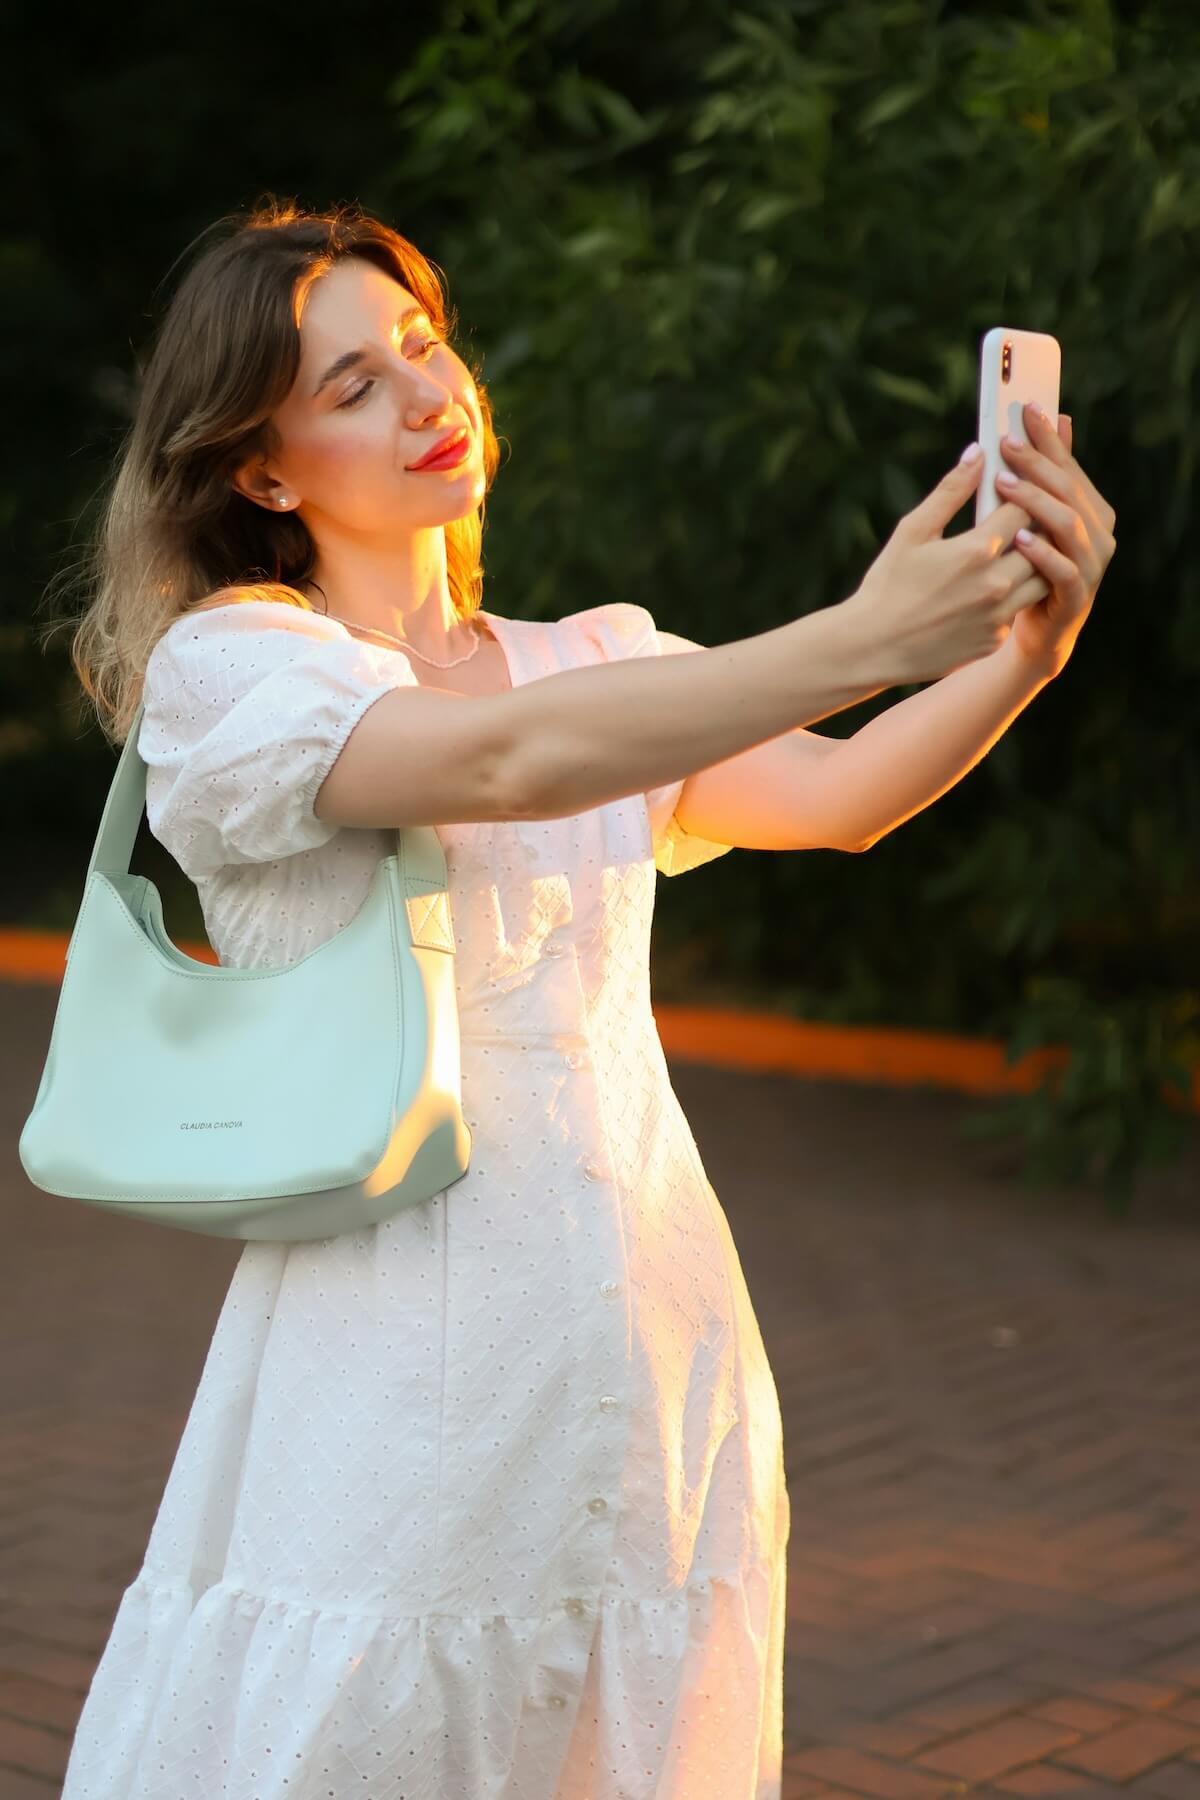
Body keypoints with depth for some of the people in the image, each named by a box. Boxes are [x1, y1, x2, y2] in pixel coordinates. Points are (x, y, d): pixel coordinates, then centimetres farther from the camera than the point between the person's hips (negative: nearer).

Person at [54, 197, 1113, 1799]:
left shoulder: (606, 659, 13)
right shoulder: (228, 669, -4)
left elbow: (835, 801, -6)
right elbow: (509, 762, -23)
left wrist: (1017, 653, -25)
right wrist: (865, 637, -30)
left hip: (651, 1345, 5)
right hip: (408, 1353, -5)